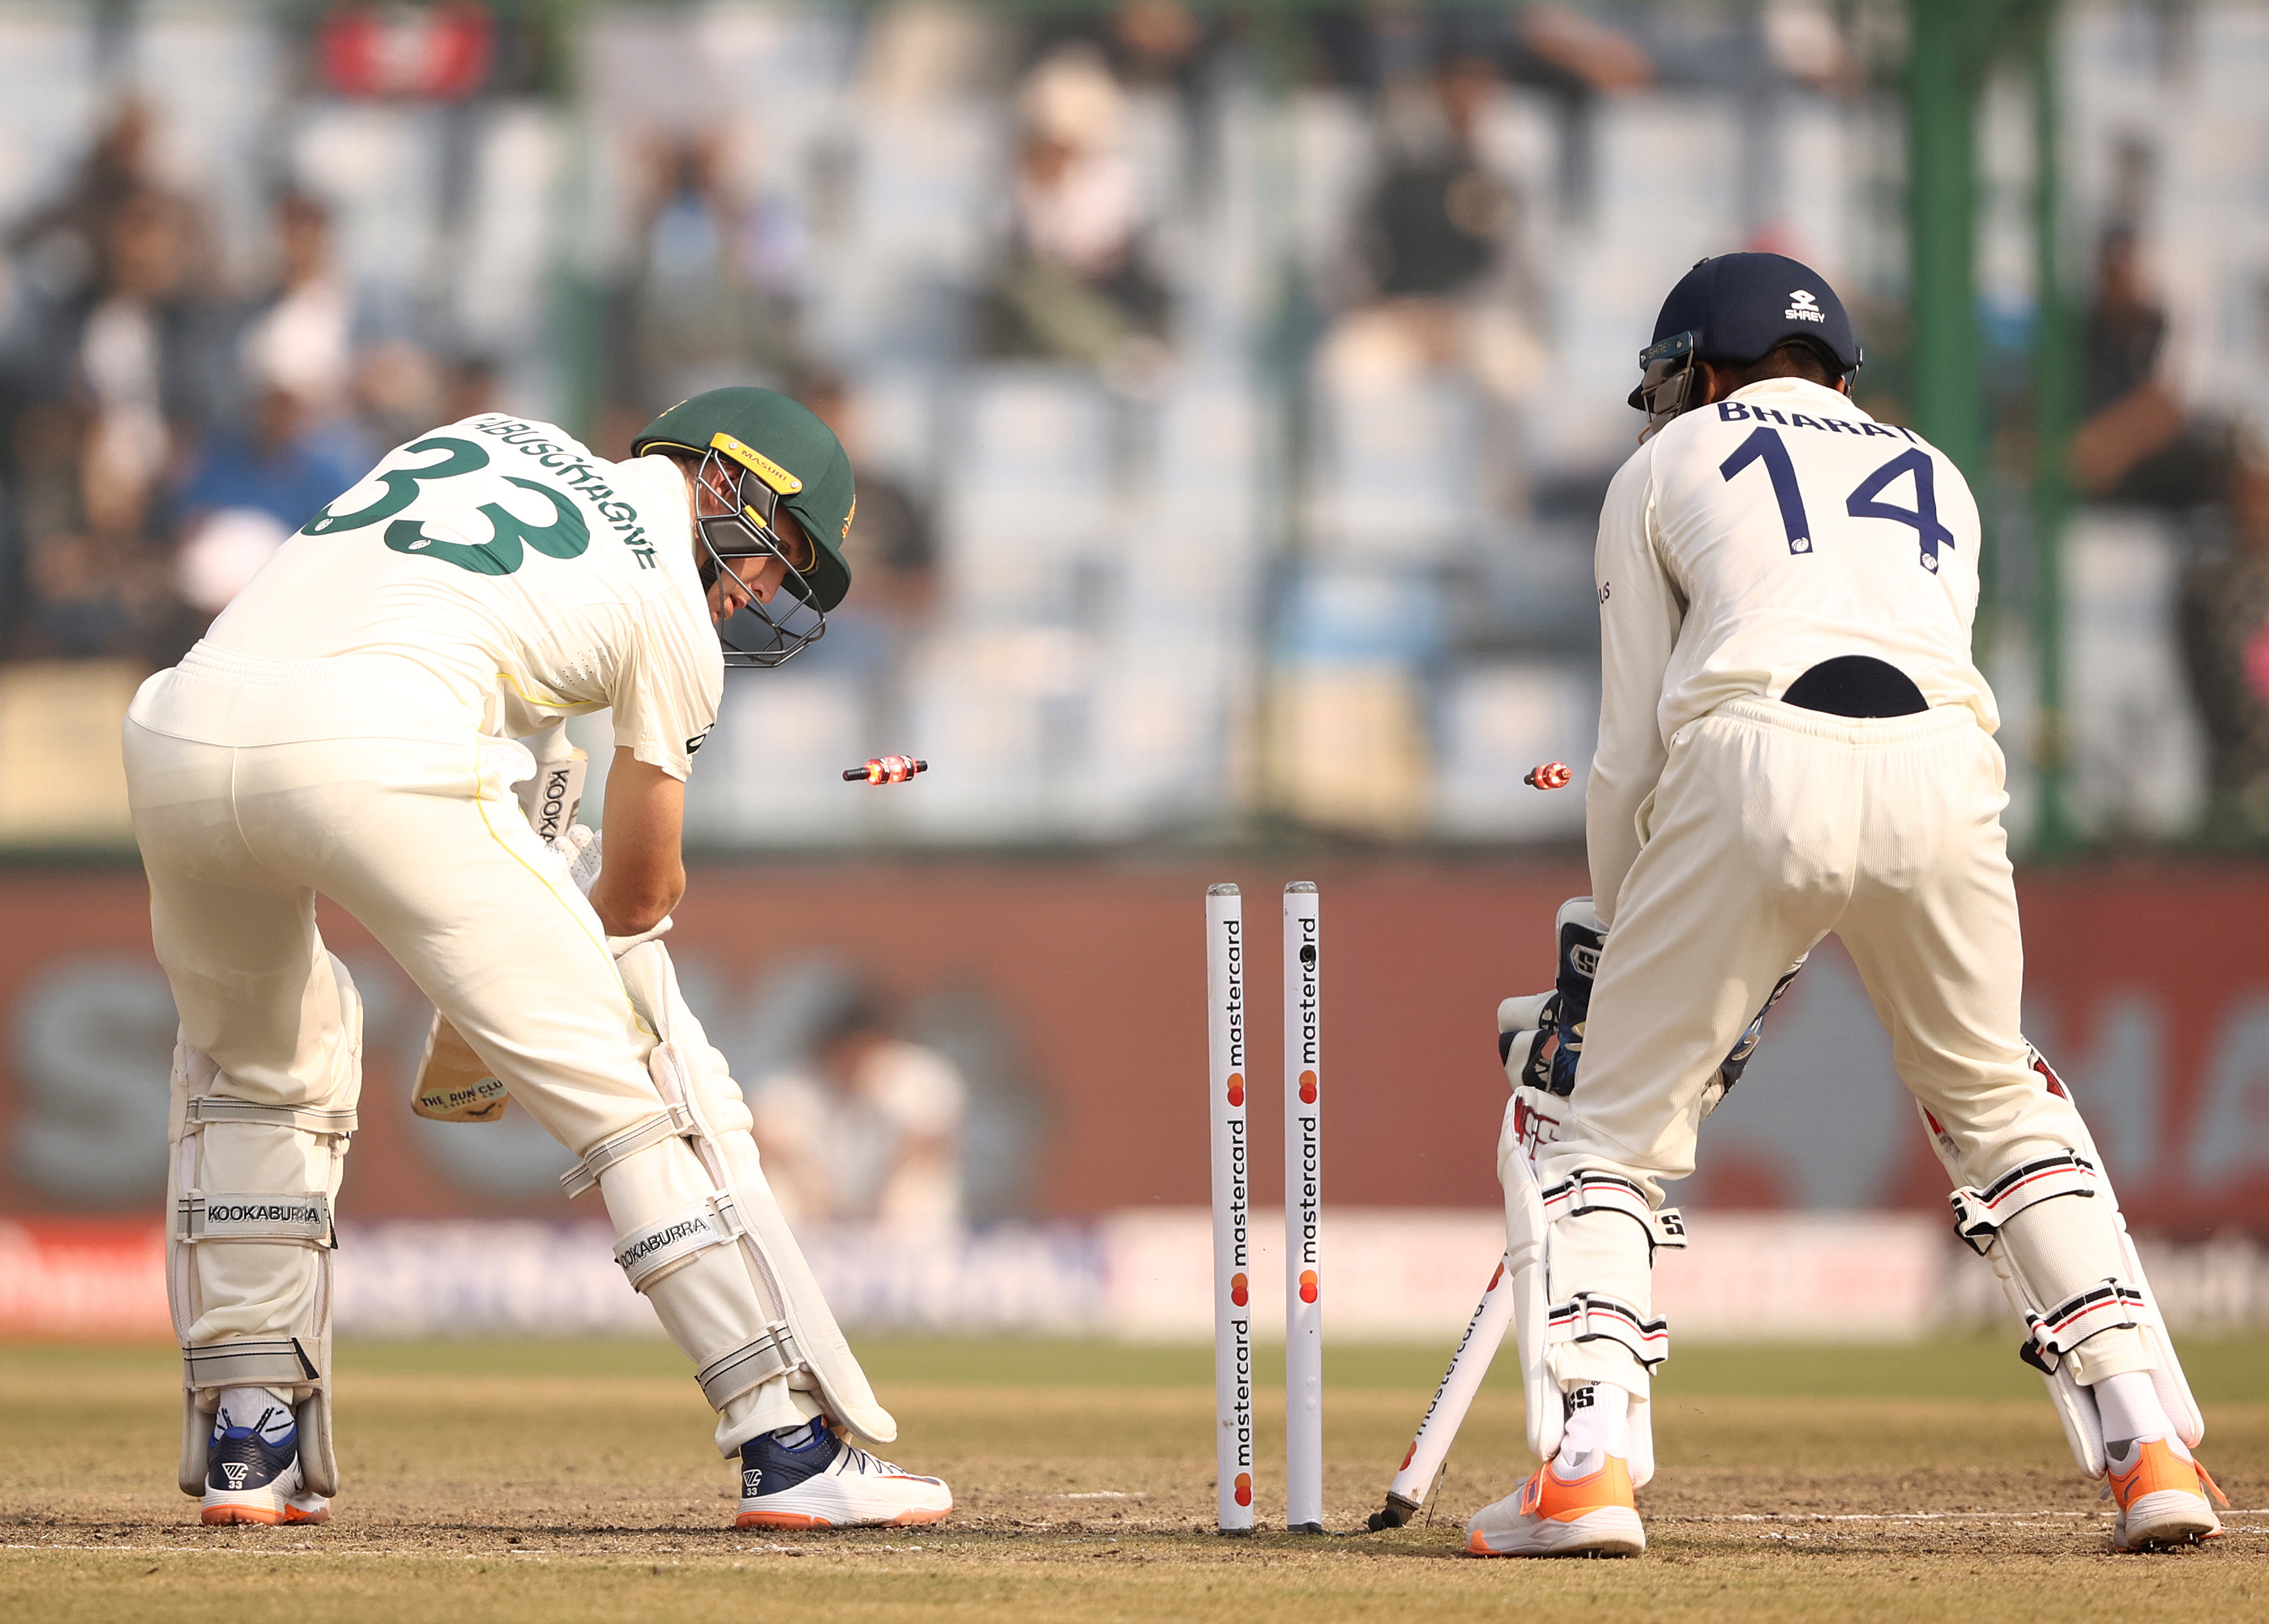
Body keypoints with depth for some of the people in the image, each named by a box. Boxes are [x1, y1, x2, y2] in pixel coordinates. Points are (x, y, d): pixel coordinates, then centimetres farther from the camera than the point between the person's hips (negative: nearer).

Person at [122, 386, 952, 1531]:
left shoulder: (500, 438, 30)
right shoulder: (675, 608, 15)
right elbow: (643, 888, 23)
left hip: (179, 734, 6)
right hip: (380, 757, -6)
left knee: (254, 1063, 31)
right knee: (639, 1087, 5)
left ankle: (246, 1440, 26)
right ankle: (798, 1445, 1)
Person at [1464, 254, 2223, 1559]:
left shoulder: (1668, 467, 24)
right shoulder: (1935, 479, 34)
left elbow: (1632, 751, 19)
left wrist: (1609, 944, 31)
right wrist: (1775, 962, 35)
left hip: (1755, 767, -3)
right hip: (1942, 769, 3)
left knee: (1613, 1122, 10)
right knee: (1997, 1100, 24)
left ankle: (1589, 1464, -9)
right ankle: (2152, 1448, 12)